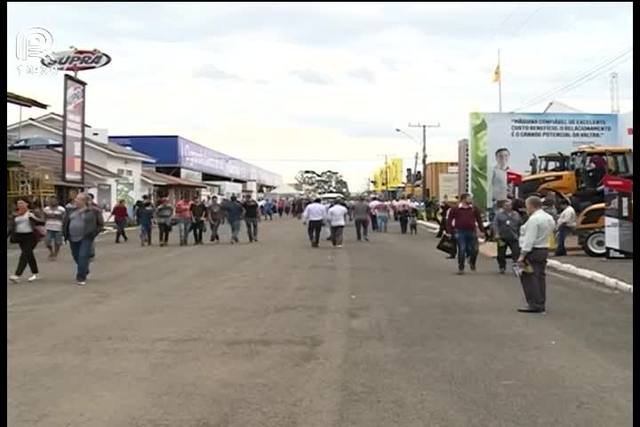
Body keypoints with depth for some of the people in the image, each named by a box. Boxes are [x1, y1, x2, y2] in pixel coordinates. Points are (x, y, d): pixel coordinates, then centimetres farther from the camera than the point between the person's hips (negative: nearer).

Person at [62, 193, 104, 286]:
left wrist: (93, 233, -10)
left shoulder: (93, 211, -7)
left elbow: (101, 224, -1)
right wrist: (66, 233, 8)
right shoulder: (72, 210, 8)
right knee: (76, 256, 13)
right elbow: (66, 222, 19)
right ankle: (84, 271, 37)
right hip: (73, 238, 6)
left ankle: (81, 277, -1)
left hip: (86, 238, -6)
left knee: (83, 256, -10)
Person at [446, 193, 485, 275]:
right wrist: (449, 231, -3)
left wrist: (481, 231, 10)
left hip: (472, 232, 3)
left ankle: (472, 262, 32)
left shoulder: (474, 209, 8)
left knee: (474, 249, 2)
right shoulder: (455, 209, 0)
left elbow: (479, 220, 14)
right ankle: (461, 268, 11)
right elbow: (449, 220, 3)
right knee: (461, 250, -2)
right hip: (460, 232, -3)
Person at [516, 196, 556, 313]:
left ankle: (534, 305, -6)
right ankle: (541, 304, 15)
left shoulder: (534, 219, -18)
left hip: (533, 251, -10)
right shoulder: (549, 218, 13)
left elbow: (529, 239, -22)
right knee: (540, 277, 12)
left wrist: (522, 255, -21)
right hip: (544, 250, 10)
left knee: (529, 277, -5)